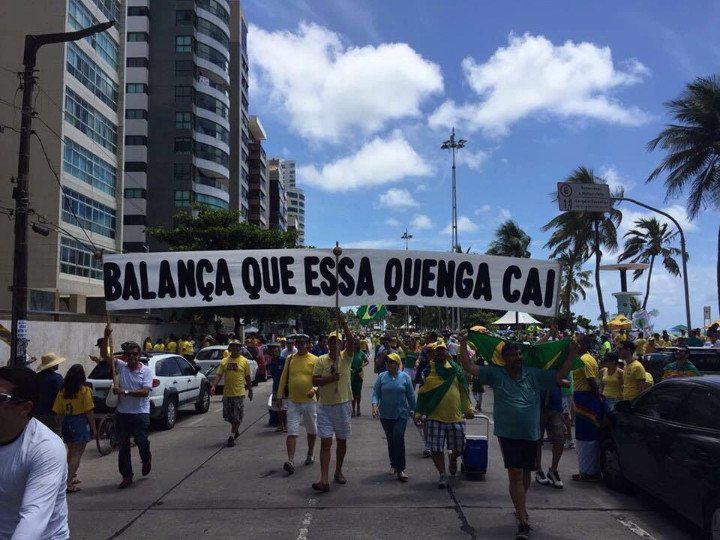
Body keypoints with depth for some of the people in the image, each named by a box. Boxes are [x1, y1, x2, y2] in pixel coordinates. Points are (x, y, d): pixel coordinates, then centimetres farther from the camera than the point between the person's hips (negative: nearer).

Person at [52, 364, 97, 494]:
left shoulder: (62, 391, 3)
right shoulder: (85, 390, -11)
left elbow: (59, 412, 6)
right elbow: (89, 411, -12)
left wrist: (63, 425, 19)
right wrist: (94, 428, -4)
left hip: (67, 422, 5)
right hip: (81, 422, -5)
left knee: (71, 452, 21)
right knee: (77, 454, -1)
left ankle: (71, 477, 32)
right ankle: (69, 483, -5)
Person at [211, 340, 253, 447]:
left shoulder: (244, 361, 0)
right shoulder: (224, 361, 5)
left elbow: (247, 377, 5)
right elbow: (218, 375, 0)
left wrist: (250, 390, 7)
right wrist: (213, 386, -14)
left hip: (239, 393, -3)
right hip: (226, 393, 3)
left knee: (237, 417, -3)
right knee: (227, 415, 11)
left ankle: (232, 437, 4)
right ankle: (236, 430, 35)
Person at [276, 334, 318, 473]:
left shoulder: (314, 360, -3)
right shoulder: (290, 359, 5)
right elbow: (283, 378, 10)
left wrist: (314, 389, -28)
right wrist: (279, 395, 8)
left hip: (309, 401, -1)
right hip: (292, 401, 1)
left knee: (312, 431, 15)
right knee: (292, 432, -7)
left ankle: (310, 454, 36)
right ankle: (291, 461, -9)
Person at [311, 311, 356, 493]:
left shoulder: (346, 357, -2)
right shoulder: (321, 360, -1)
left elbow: (352, 342, -21)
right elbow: (314, 382, -5)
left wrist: (344, 323, -30)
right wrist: (330, 378, -20)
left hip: (343, 405, 1)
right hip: (325, 406, -1)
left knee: (342, 441, 13)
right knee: (325, 442, -5)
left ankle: (338, 471, 32)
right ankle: (324, 480, -9)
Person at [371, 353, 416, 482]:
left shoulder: (405, 377, -1)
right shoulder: (381, 377, 0)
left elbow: (411, 396, 4)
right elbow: (375, 393, -3)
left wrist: (414, 411, 7)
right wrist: (375, 406, -19)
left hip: (401, 414, -2)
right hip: (385, 415, 2)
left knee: (399, 438, -13)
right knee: (390, 440, 10)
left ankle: (400, 469, -8)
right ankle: (393, 465, 26)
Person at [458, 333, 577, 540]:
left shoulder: (534, 374, 3)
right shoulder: (496, 374, -2)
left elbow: (560, 376, 5)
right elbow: (469, 367, -6)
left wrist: (571, 354, -2)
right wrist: (463, 344, -12)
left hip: (531, 434, 3)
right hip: (508, 434, -3)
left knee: (526, 473, 18)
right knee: (515, 474, -7)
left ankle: (520, 506, 43)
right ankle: (523, 521, -3)